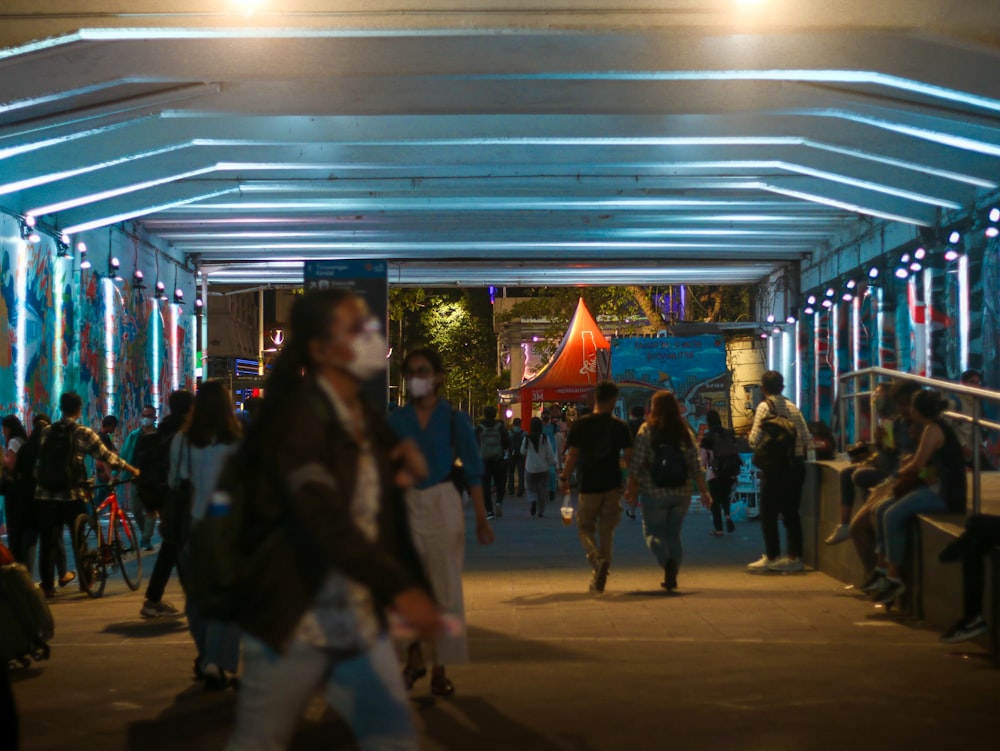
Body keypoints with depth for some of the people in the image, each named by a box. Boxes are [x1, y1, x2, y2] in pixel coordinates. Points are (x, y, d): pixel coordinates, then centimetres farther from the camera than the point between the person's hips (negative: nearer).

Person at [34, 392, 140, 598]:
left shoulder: (45, 432, 5)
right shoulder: (84, 433, -5)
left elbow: (37, 463, 9)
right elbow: (107, 457, -2)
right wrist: (134, 470, 10)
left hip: (44, 496, 3)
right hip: (72, 496, -2)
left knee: (48, 543, 8)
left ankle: (47, 586, 8)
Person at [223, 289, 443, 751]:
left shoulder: (368, 419, 9)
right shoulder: (298, 417, -15)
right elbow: (324, 517, -30)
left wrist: (409, 466, 2)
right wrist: (399, 589, -41)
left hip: (361, 623, 7)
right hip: (295, 622, -7)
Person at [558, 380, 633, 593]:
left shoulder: (580, 425, -6)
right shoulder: (620, 426, -2)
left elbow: (572, 455, -8)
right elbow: (629, 456, -3)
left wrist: (563, 478, 5)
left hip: (589, 486, -1)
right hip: (612, 485, 2)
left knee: (585, 528, 12)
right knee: (606, 530, 13)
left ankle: (597, 559, -18)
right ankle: (599, 579, 10)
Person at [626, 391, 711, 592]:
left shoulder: (646, 430, -7)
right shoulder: (685, 432, 3)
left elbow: (636, 464, -9)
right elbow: (696, 465, 2)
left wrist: (631, 489, 0)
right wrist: (704, 491, 8)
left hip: (654, 492, -3)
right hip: (681, 493, 3)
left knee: (653, 532, 8)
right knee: (674, 534, 15)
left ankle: (666, 561, -20)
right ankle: (671, 576, 8)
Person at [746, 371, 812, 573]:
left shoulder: (764, 407, -7)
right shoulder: (793, 408, 9)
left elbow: (755, 441, -12)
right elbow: (807, 439, 7)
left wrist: (751, 435, 9)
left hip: (776, 465, -6)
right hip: (797, 464, 6)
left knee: (769, 513, 2)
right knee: (791, 511, 11)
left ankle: (771, 557, 2)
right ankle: (795, 557, 13)